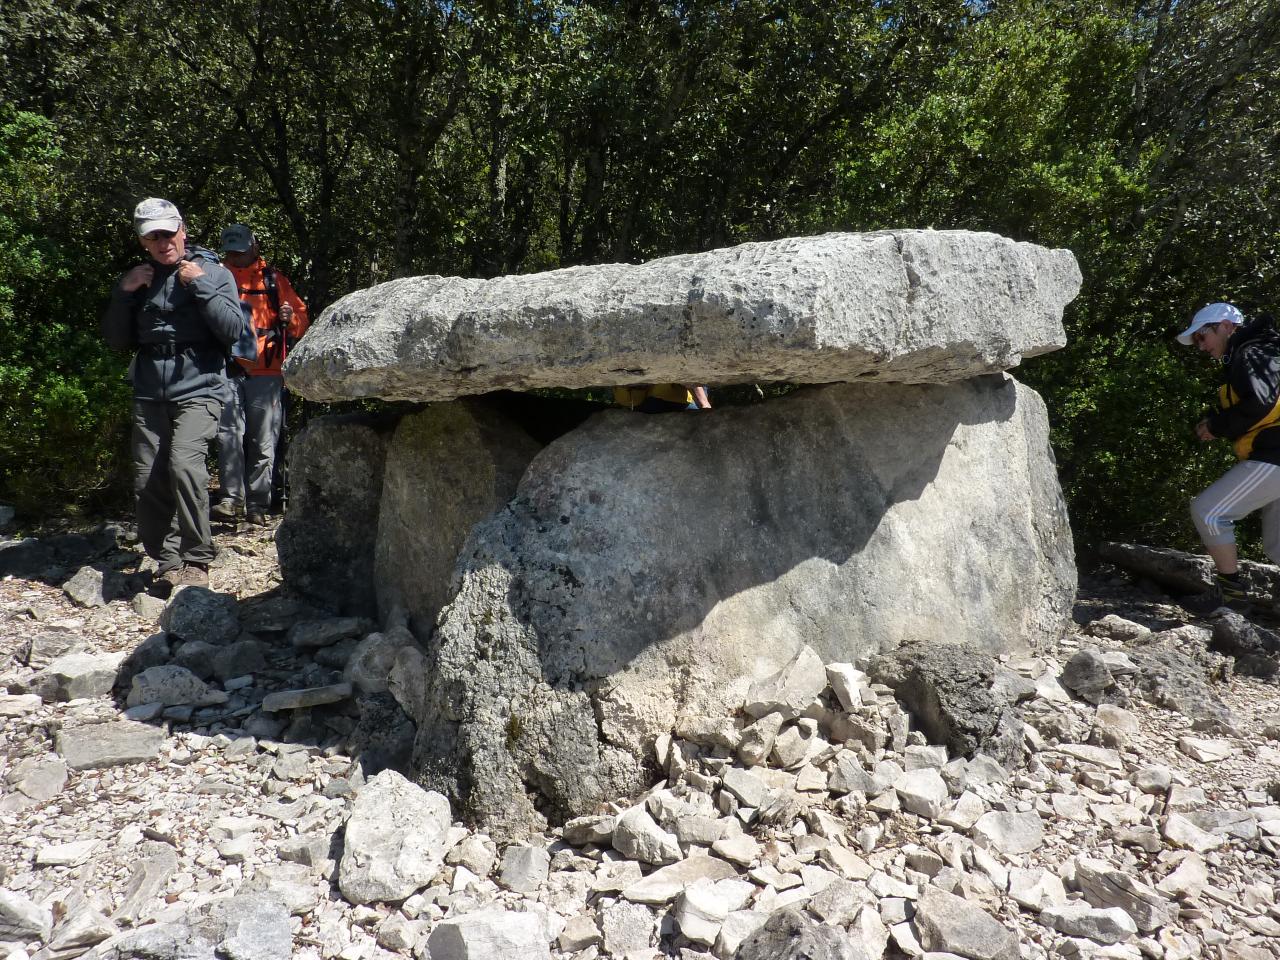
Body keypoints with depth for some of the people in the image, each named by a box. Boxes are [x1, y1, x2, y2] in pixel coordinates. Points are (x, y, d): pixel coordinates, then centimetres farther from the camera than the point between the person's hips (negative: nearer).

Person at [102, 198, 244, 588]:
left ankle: (196, 560, -14)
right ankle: (167, 561, 15)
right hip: (149, 395, 5)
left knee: (184, 462, -24)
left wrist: (201, 285, -11)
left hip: (198, 390, -5)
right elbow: (117, 340, 15)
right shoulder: (139, 278, 16)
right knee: (149, 480, 0)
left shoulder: (212, 271, 4)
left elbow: (233, 330, -7)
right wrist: (123, 292, 2)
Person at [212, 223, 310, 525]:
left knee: (263, 441, -2)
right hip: (227, 369, 1)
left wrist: (290, 317, -11)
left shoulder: (273, 279, 13)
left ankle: (257, 502, 5)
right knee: (228, 434, -10)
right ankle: (232, 498, -7)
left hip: (265, 372, -1)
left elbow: (301, 320, 11)